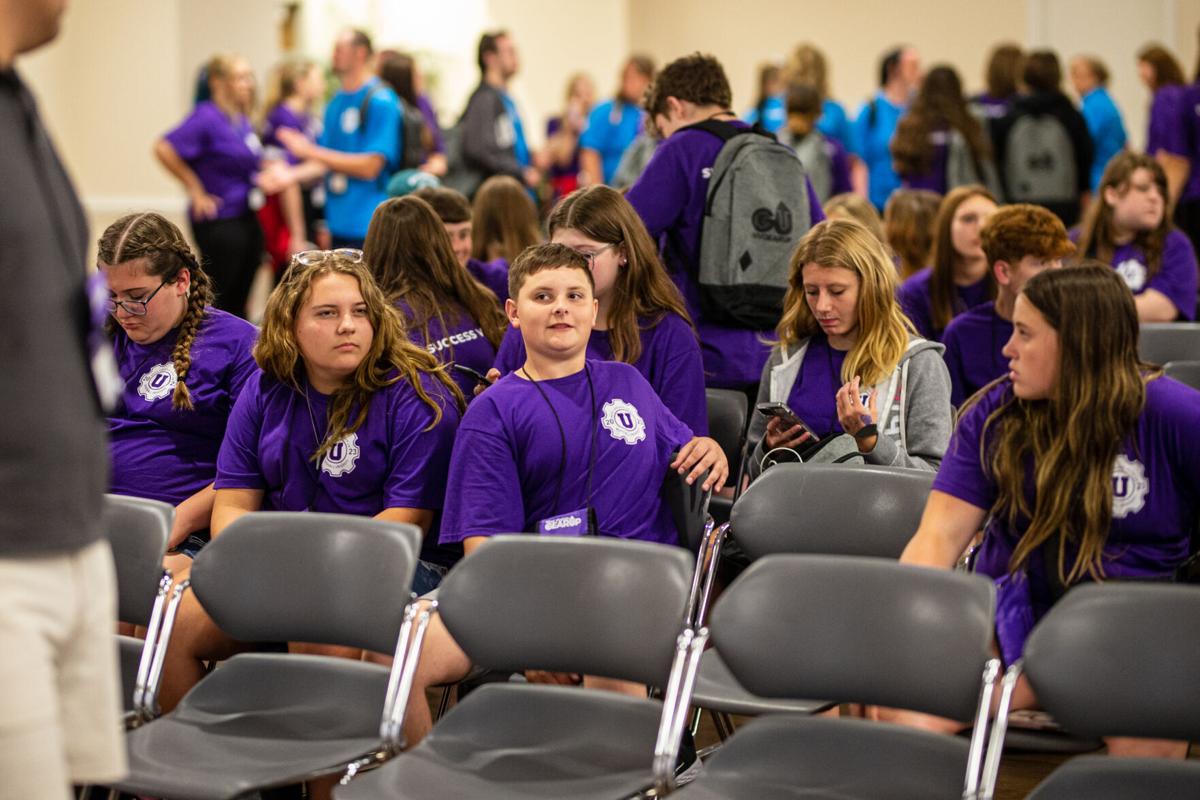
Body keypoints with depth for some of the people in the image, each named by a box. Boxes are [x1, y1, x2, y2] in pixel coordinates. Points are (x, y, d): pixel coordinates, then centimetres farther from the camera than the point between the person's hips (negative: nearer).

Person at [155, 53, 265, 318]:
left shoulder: (242, 120, 10)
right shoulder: (207, 117, -14)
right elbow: (164, 149, -22)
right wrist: (195, 190, -16)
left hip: (248, 220, 8)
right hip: (219, 224, -8)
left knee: (238, 301, 12)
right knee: (218, 300, -2)